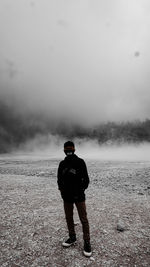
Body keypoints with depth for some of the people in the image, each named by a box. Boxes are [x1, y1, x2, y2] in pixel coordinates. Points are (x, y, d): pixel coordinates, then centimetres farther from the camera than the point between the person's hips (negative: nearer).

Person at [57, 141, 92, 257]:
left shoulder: (80, 162, -6)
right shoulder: (62, 164, 5)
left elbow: (86, 179, -5)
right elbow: (59, 179, 11)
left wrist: (81, 190, -14)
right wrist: (62, 189, -4)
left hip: (79, 196, -4)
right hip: (66, 196, 4)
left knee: (84, 219, 0)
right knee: (69, 218, 17)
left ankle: (87, 243, 14)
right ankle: (72, 238, 36)